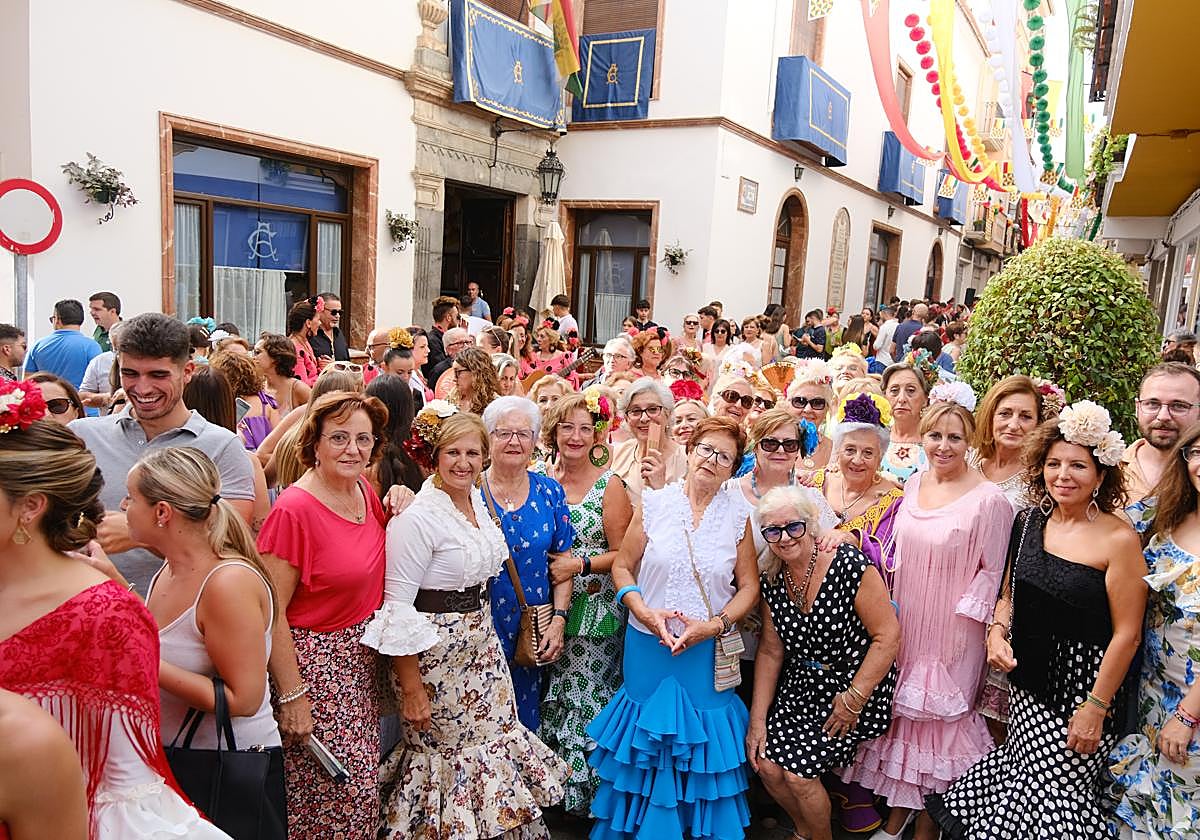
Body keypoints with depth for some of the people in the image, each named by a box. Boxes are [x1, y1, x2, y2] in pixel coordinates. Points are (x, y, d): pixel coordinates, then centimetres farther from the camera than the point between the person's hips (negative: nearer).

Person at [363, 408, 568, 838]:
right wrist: (411, 689, -18)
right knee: (454, 756, 7)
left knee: (496, 737, 13)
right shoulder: (416, 517, -20)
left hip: (482, 643, 7)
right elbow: (398, 606, -19)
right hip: (435, 653, -7)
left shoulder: (478, 500, 4)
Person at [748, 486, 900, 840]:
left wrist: (853, 700, -16)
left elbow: (888, 636, -18)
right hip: (801, 686, 6)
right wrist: (757, 718, 2)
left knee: (798, 772, -11)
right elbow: (770, 651, 4)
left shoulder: (850, 565, -21)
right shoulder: (772, 578, -2)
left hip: (857, 687, -5)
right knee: (767, 764, -3)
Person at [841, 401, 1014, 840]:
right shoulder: (912, 485, 4)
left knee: (938, 720, 7)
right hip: (903, 627, 6)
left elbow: (992, 572, -11)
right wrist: (888, 614, 7)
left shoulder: (989, 500, -15)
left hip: (951, 636, -5)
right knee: (900, 713, 15)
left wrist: (961, 619, -14)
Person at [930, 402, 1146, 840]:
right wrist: (997, 631, -5)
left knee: (1052, 791, 0)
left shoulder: (1118, 538, -15)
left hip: (1086, 683, -5)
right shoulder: (1031, 521, 3)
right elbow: (1010, 593, 14)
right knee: (1027, 775, 11)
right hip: (1031, 678, 5)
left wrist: (1095, 708, -13)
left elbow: (1126, 634, -13)